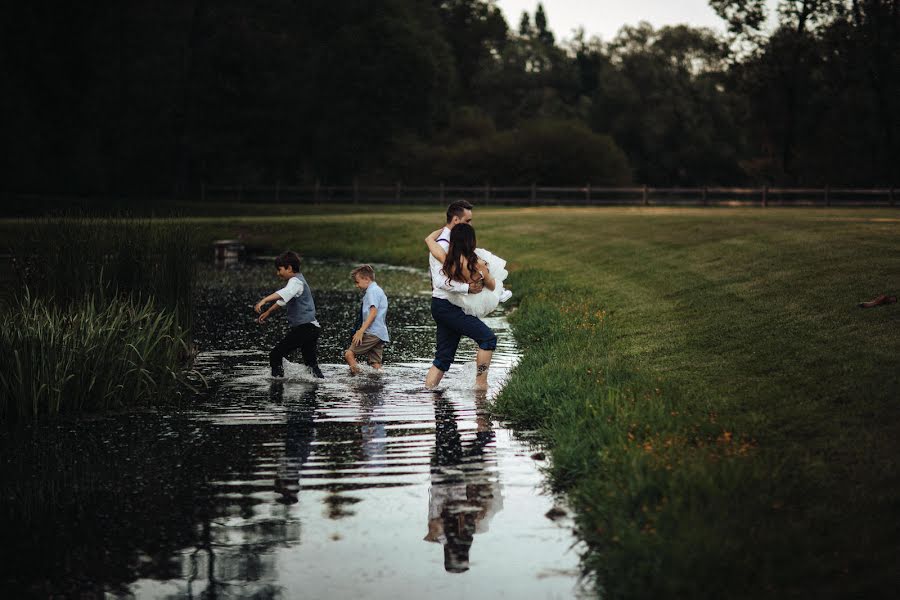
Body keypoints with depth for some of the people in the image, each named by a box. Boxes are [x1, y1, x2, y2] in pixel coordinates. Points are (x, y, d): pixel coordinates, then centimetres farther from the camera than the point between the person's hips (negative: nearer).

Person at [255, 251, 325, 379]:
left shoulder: (295, 281, -13)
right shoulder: (297, 280, 20)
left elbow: (284, 293, -35)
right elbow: (283, 301, 36)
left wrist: (264, 301, -47)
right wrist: (268, 313, 40)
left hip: (304, 327, -11)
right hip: (312, 328, 11)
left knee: (275, 355, -12)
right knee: (311, 362, 22)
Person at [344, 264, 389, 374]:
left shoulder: (372, 291, -7)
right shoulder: (379, 290, 24)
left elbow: (373, 312, -18)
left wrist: (361, 331, -23)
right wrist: (361, 330, 23)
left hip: (372, 333, -10)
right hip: (381, 334, 10)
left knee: (349, 354, -13)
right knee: (376, 364, 7)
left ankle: (356, 371, -26)